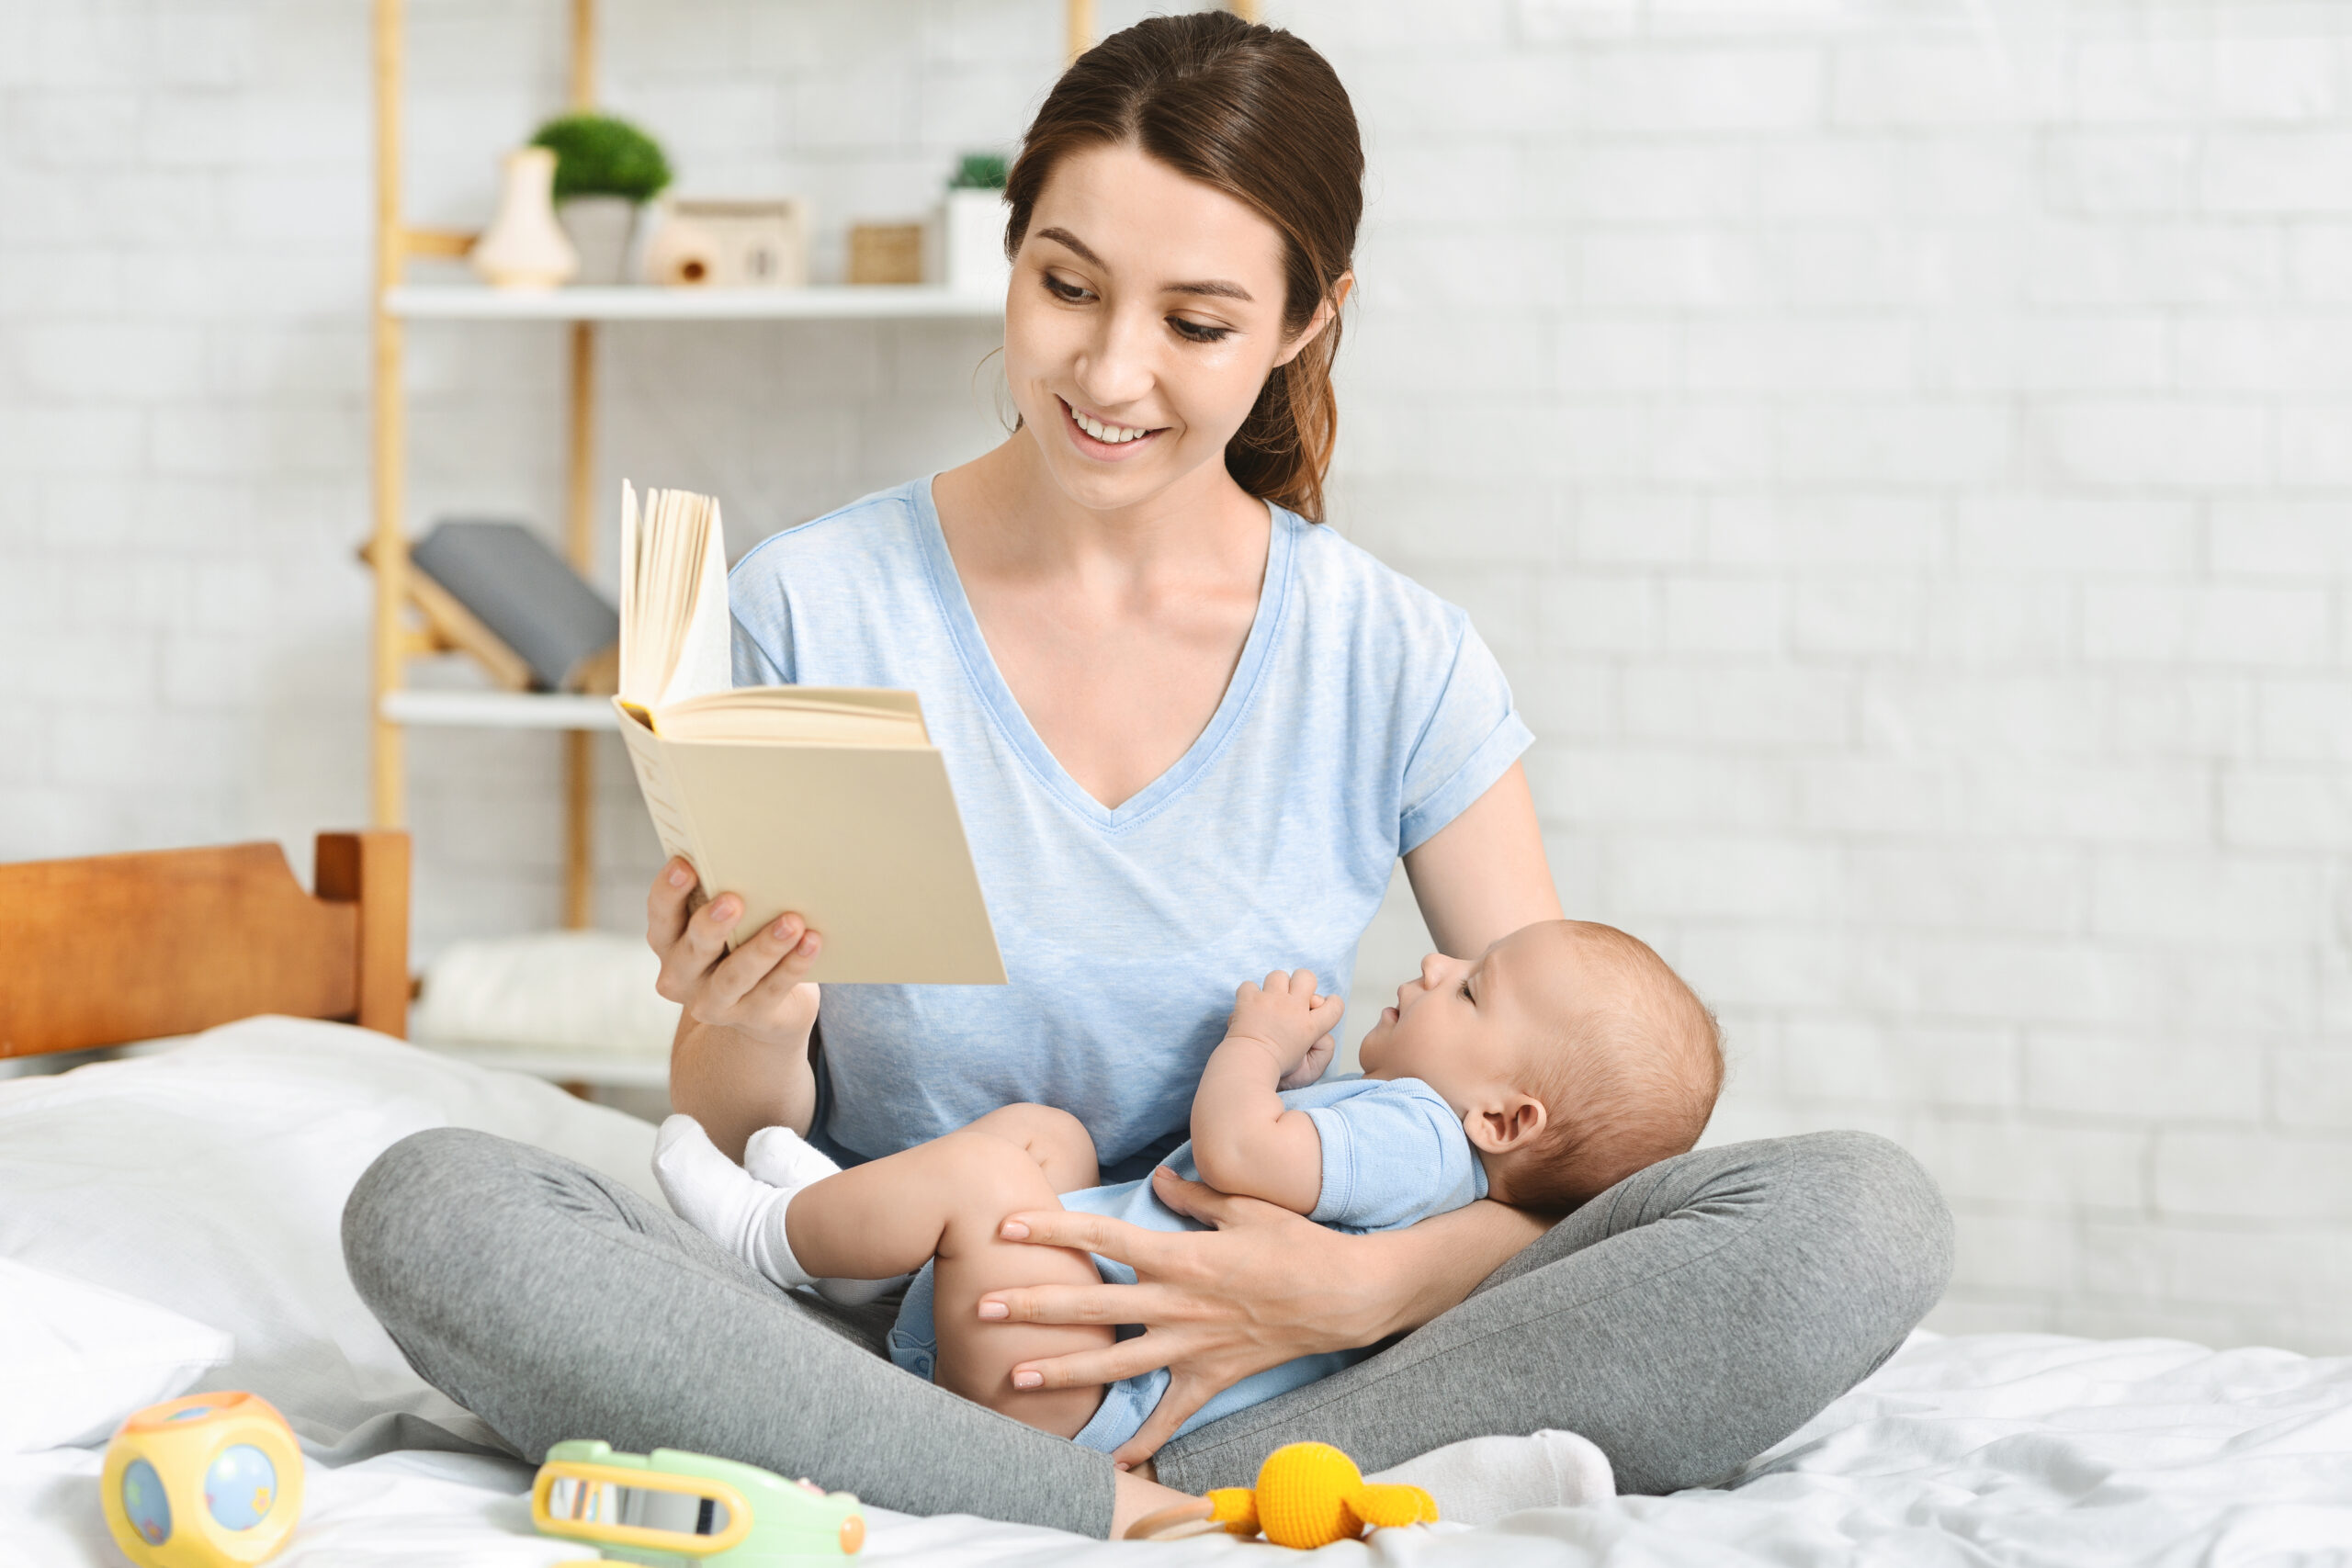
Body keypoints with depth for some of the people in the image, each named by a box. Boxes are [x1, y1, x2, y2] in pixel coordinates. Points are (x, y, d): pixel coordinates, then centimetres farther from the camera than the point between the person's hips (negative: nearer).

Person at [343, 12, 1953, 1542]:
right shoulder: (811, 609, -2)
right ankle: (1150, 1515, -28)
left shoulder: (1401, 665, 0)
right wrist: (743, 1023, -22)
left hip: (1251, 1368, 1)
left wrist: (1368, 1286, -22)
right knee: (429, 1206, -28)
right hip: (886, 1350, 0)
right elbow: (743, 1148, 2)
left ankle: (1179, 1496, -27)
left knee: (1862, 1214, -20)